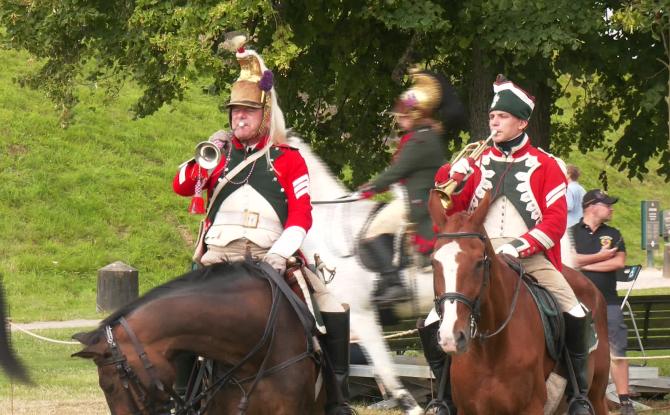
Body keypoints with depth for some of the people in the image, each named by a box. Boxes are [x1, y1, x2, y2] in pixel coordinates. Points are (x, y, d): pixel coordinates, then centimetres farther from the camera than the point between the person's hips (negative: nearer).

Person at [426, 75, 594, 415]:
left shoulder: (546, 166, 5)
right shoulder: (475, 162, 13)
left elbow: (556, 220, -3)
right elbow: (448, 209, 9)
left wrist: (521, 245, -19)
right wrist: (452, 177, -11)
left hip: (530, 257, -2)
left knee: (576, 317, -23)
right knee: (432, 327, -13)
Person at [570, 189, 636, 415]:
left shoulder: (613, 234, 11)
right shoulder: (572, 233, 2)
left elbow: (619, 262, -3)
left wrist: (585, 263, -8)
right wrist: (601, 257, -8)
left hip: (608, 301, 2)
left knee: (617, 353, -2)